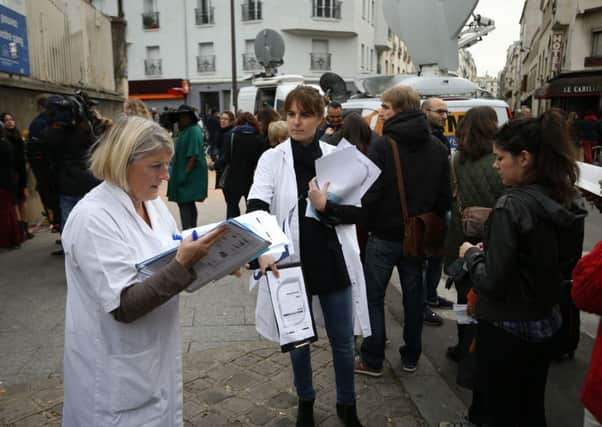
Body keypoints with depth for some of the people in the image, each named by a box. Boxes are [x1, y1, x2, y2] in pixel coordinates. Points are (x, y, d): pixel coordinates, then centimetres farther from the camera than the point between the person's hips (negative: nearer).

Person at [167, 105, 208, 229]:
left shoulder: (194, 131, -14)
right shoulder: (184, 131, 16)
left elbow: (194, 155, -21)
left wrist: (185, 174, -22)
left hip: (190, 176, -10)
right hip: (183, 174, 10)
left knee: (185, 204, -11)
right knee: (189, 204, 15)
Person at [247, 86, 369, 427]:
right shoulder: (272, 159, -4)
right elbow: (257, 208, -18)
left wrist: (326, 207, -21)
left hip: (333, 261, 1)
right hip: (292, 262, 0)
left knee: (343, 341, 13)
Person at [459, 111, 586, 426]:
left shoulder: (512, 206, -24)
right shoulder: (570, 203, -1)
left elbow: (491, 282, -23)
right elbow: (568, 268, 12)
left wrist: (471, 254, -4)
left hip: (504, 328, -7)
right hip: (546, 324, 7)